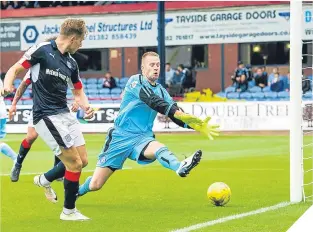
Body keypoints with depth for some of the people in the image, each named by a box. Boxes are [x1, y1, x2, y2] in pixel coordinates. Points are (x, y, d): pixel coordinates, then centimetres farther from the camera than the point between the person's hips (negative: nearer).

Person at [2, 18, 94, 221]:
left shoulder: (71, 63, 11)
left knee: (82, 160, 10)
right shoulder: (42, 51, -9)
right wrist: (7, 84, -28)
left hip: (65, 114, 8)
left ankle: (45, 179, 34)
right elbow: (15, 69, -7)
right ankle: (69, 211, 7)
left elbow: (78, 91, 21)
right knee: (75, 163, -10)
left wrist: (86, 106, 0)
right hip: (46, 116, -8)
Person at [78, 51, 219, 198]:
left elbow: (175, 114, 4)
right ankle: (77, 191, 32)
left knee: (158, 149, -36)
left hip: (143, 138, 3)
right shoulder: (135, 81, -7)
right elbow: (152, 101, -24)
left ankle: (180, 167, -68)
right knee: (95, 185, -3)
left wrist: (196, 126, -16)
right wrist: (179, 113, -37)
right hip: (121, 136, -3)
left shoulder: (161, 91, 11)